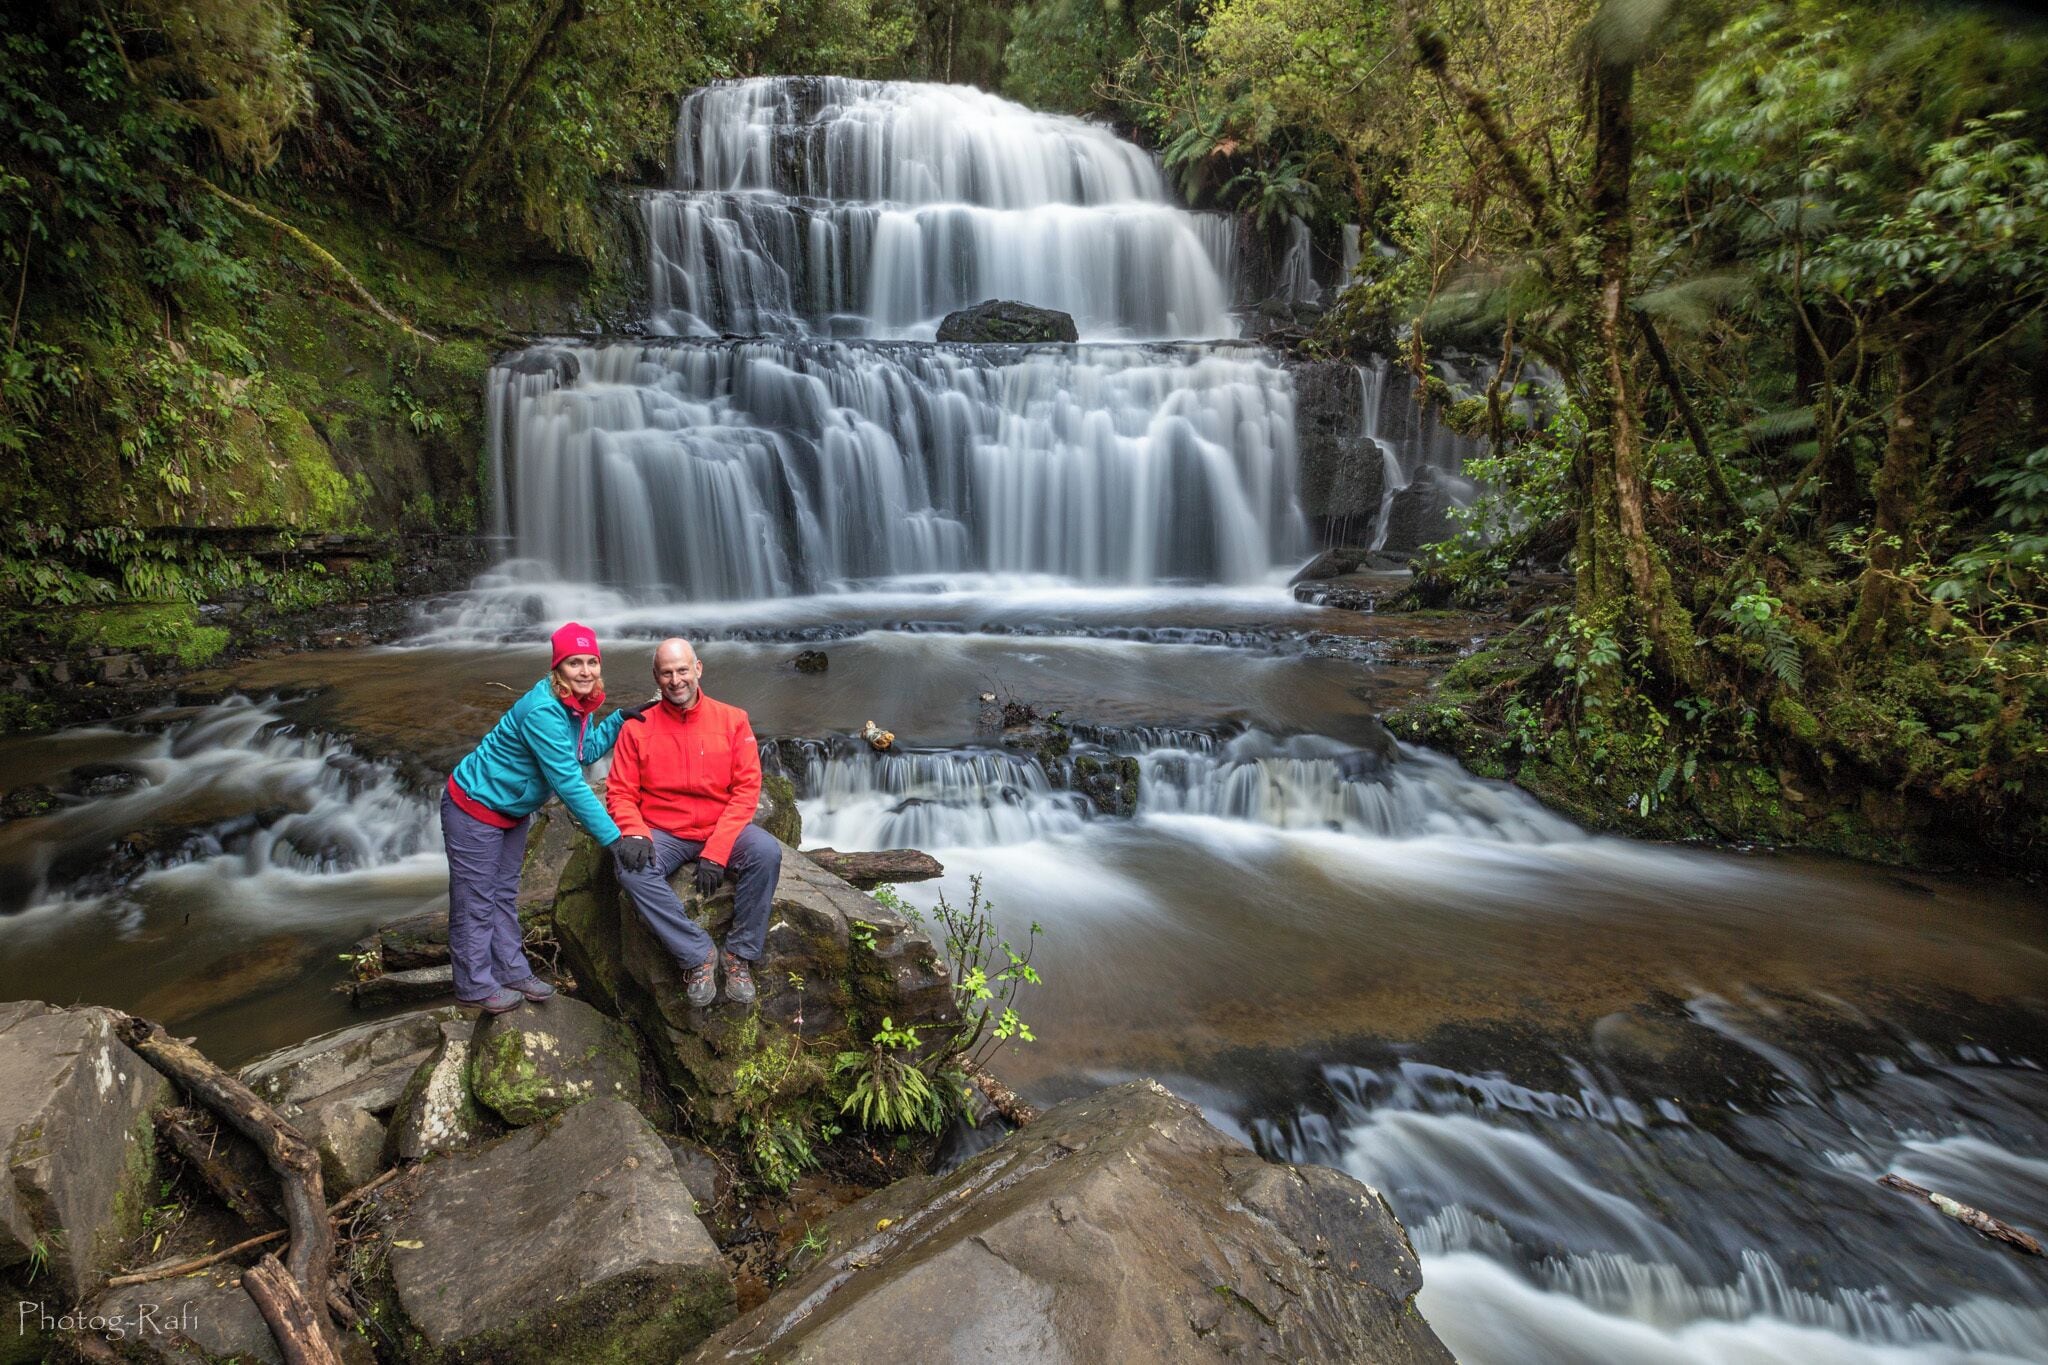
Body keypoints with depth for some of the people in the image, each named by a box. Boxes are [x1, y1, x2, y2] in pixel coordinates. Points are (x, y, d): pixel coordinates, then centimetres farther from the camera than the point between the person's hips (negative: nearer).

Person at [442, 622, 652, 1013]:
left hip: (512, 811, 9)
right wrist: (613, 837, -33)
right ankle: (475, 985, 20)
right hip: (475, 808, -9)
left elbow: (585, 751, 6)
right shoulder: (543, 711, -34)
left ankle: (511, 972, 31)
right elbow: (569, 783, -35)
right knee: (476, 901, 6)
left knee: (504, 895, 19)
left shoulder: (576, 703, -6)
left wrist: (621, 718, -7)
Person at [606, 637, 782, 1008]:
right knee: (633, 869, -31)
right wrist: (634, 833, -21)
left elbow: (746, 790, -6)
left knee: (766, 852, -29)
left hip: (721, 829, 0)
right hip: (663, 834, 0)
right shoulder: (638, 728, 1)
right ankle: (698, 954, -17)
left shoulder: (732, 720, -1)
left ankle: (740, 956, -14)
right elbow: (620, 792, 2)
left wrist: (716, 851, -16)